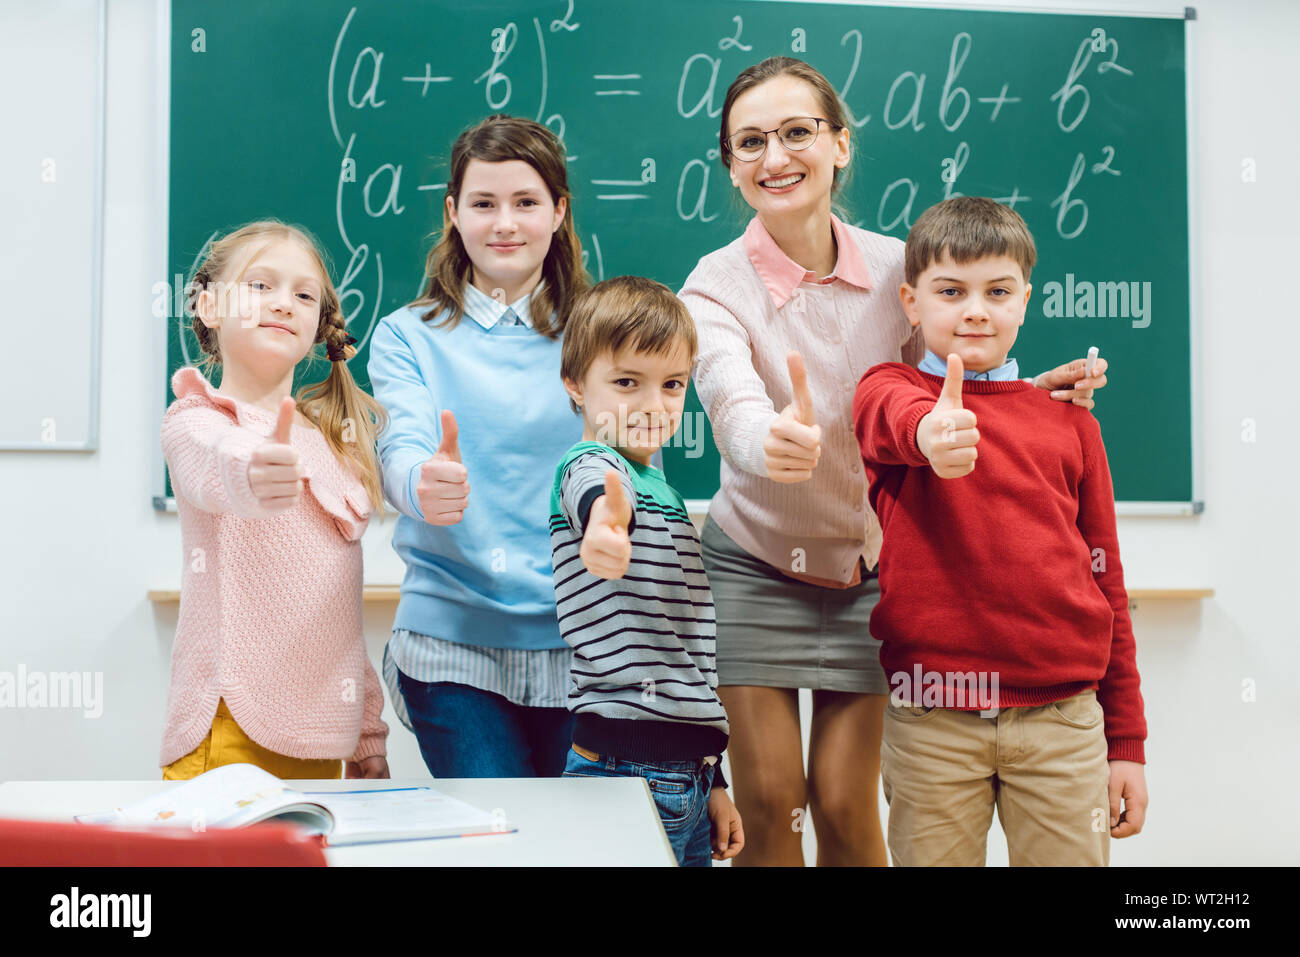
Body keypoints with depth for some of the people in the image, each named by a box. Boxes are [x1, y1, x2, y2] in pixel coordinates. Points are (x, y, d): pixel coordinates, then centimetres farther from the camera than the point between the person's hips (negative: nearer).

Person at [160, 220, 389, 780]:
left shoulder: (334, 441, 15)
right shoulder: (195, 419, -4)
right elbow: (214, 469, -31)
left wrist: (369, 736, 17)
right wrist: (251, 476, -54)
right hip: (228, 733, -5)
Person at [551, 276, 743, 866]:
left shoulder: (660, 487, 18)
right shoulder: (588, 467, -8)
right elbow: (596, 495, -36)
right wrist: (605, 521, -59)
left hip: (687, 777, 8)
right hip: (627, 772, -8)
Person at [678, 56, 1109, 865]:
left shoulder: (896, 266, -8)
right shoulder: (716, 289, -17)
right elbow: (737, 409, -37)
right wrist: (778, 440, -60)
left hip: (869, 568, 2)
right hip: (755, 563, -2)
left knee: (846, 803, 2)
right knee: (768, 802, -1)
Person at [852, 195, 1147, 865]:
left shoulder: (1070, 421, 10)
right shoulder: (889, 389, 3)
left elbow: (1105, 578, 12)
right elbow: (893, 415, -24)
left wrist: (1126, 742, 12)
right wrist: (928, 431, -49)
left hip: (1061, 716, 2)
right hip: (930, 722, -2)